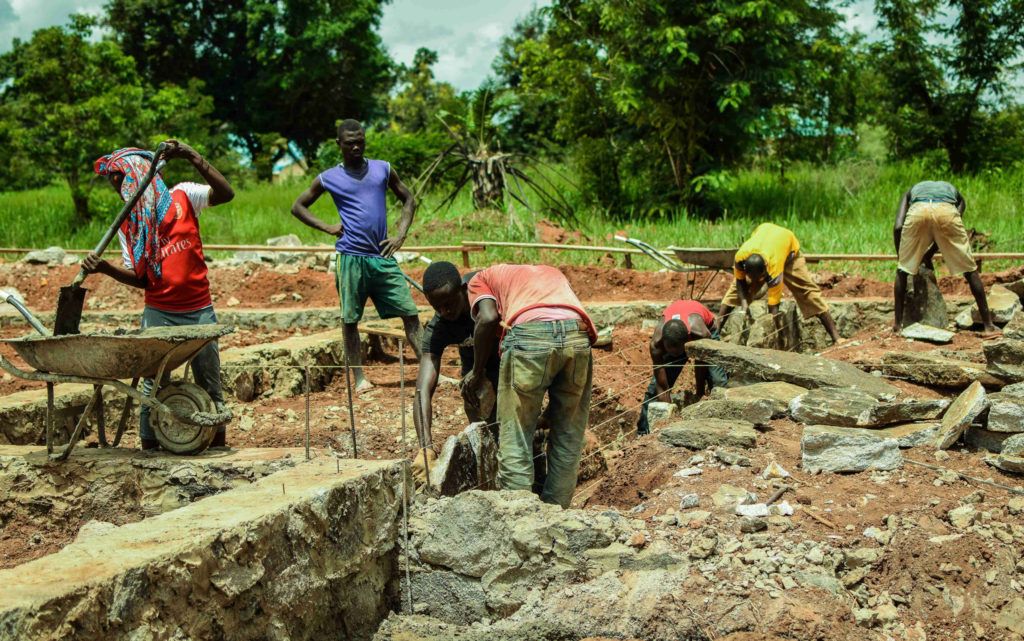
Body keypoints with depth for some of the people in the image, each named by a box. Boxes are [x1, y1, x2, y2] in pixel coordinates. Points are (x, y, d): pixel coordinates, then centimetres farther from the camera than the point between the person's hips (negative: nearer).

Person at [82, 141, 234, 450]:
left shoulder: (182, 197, 0)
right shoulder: (128, 226, 8)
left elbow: (226, 194, -17)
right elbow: (140, 278, 3)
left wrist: (191, 156, -23)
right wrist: (105, 268, -14)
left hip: (199, 310, -2)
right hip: (158, 314, 2)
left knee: (210, 385, 8)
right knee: (153, 387, 0)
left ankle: (219, 448, 18)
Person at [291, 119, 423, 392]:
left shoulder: (383, 169, 8)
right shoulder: (328, 178, 4)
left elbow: (409, 200, 18)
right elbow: (298, 206, 14)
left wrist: (400, 235, 4)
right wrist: (327, 227, 1)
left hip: (383, 256, 2)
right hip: (351, 257, -1)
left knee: (410, 313, -2)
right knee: (350, 319, 2)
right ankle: (359, 377, 12)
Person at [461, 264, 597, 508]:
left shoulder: (480, 280, 26)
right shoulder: (551, 272, 40)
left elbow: (488, 318, 4)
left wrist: (477, 372, 15)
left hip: (529, 333, -4)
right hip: (578, 334, 4)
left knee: (515, 441, 4)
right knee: (568, 439, 16)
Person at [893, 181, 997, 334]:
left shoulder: (911, 191, 40)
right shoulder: (955, 193, 42)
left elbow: (898, 227, 20)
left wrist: (901, 256, 29)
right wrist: (928, 254, 34)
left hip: (917, 211, 0)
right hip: (947, 211, 0)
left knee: (903, 269, 19)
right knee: (970, 269, 15)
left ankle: (898, 323, 16)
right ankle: (988, 324, 16)